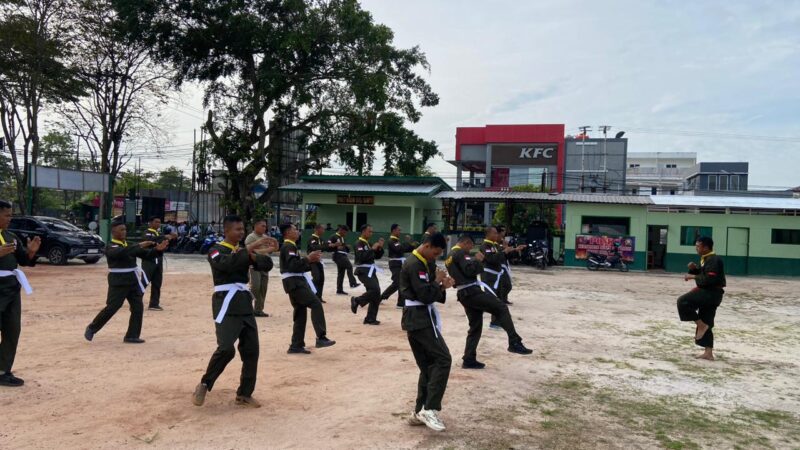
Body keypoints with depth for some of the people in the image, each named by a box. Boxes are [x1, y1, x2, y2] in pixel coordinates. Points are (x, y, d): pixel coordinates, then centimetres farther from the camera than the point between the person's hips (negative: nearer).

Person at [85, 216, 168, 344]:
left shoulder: (130, 245, 13)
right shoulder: (110, 247, -9)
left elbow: (146, 255, 10)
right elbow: (121, 253, -32)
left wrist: (157, 249, -8)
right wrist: (139, 245, -37)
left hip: (133, 281, 7)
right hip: (118, 282, -6)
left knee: (138, 307, 1)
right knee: (111, 308, -3)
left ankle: (132, 336, 8)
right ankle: (92, 328, 20)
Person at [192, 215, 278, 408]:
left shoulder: (244, 250, 17)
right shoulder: (216, 250, -3)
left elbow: (266, 266, 5)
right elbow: (226, 263, -27)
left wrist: (254, 255, -14)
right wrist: (251, 247, -30)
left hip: (244, 303, 7)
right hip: (226, 303, -7)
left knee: (251, 350, 5)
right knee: (226, 348, -19)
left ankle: (244, 394, 17)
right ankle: (204, 385, 4)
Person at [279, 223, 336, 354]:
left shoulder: (289, 246, 22)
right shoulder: (289, 247, -11)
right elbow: (293, 266, -24)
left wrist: (311, 261, 9)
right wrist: (308, 258, -18)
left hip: (295, 282, 11)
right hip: (294, 282, -11)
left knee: (300, 313, 11)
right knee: (316, 304, -17)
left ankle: (296, 346, 14)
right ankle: (321, 338, -20)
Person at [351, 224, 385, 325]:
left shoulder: (368, 244, 17)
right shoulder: (359, 244, -10)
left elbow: (377, 256, 19)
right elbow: (362, 257, -25)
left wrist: (380, 248, 2)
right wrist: (372, 249, -20)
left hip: (371, 271, 9)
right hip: (363, 271, -9)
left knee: (376, 295, 5)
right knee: (375, 290, -24)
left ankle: (370, 319, 12)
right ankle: (356, 301, -3)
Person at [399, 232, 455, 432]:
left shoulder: (424, 263, 16)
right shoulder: (414, 265, -16)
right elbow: (425, 295, -22)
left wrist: (442, 286, -2)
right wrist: (438, 282, -6)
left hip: (417, 318, 10)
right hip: (420, 318, -10)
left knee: (428, 366, 11)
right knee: (443, 359, -13)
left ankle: (419, 412, 16)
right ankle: (430, 409, -12)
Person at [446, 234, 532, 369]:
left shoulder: (449, 257, 21)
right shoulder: (461, 253, -9)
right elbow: (470, 270, -21)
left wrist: (475, 261, 16)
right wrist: (477, 260, -4)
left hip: (463, 294, 10)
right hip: (472, 291, -10)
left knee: (475, 326, 14)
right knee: (501, 308, -8)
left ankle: (469, 360, 14)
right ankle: (514, 343, -13)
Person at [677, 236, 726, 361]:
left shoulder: (713, 260, -16)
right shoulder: (706, 259, 16)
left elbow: (710, 279, -26)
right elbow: (702, 274, 22)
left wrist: (693, 277, -18)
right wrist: (693, 269, 3)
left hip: (712, 293, -10)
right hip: (710, 293, 10)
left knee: (683, 302, -22)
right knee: (706, 324, 12)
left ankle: (701, 326, -9)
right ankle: (708, 353, 17)